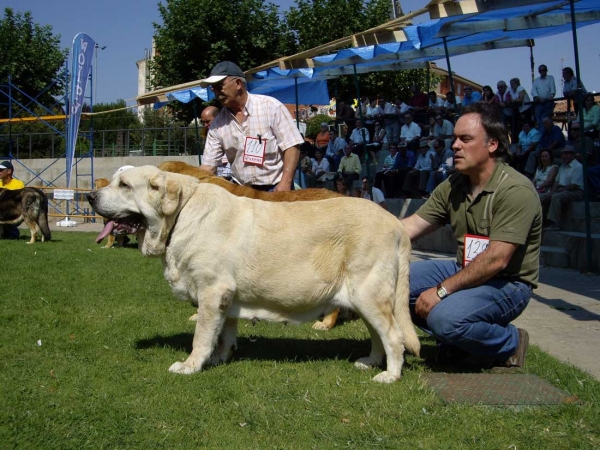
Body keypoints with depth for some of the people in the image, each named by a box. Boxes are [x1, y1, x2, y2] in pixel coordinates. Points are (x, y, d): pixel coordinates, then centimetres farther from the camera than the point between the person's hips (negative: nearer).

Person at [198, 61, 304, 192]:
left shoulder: (271, 106, -6)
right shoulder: (217, 124, 4)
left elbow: (291, 147, -8)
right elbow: (208, 166, 6)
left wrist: (285, 183, -18)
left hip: (276, 188, -3)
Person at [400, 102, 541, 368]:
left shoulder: (516, 191, -21)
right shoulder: (453, 186, 3)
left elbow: (496, 260, -27)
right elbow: (412, 226, -1)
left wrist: (441, 291, -26)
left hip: (507, 284, -7)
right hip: (465, 271, 8)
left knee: (445, 317, -33)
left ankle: (510, 344, -2)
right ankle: (454, 339, 8)